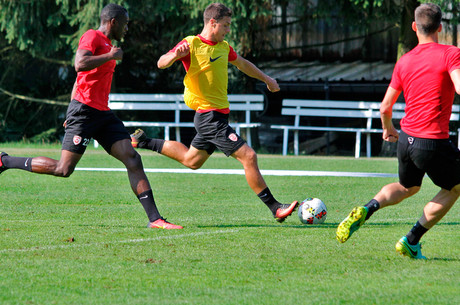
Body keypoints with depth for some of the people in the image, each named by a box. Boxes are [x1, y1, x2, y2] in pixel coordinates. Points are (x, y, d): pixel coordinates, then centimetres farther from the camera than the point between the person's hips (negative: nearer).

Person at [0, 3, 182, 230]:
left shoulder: (107, 45, 23)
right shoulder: (93, 37, -6)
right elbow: (80, 65, -25)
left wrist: (72, 114, 27)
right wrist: (111, 56, -14)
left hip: (103, 114, 9)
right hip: (84, 110, -9)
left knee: (132, 159, -5)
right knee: (63, 169, -10)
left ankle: (154, 218, -9)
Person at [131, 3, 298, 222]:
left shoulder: (224, 47, 11)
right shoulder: (191, 44, -13)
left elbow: (242, 64, 29)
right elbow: (161, 63, -19)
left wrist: (266, 79, 38)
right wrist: (175, 55, -40)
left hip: (219, 113, 9)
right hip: (209, 116, -9)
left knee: (191, 161, 24)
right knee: (248, 156, -15)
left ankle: (144, 142, 37)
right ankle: (275, 208, -11)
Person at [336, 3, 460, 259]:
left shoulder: (404, 61, 8)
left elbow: (385, 108, 13)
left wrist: (388, 129, 31)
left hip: (406, 139, 6)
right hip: (434, 142, -6)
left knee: (408, 187, 29)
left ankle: (366, 210, 0)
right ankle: (411, 242, 13)